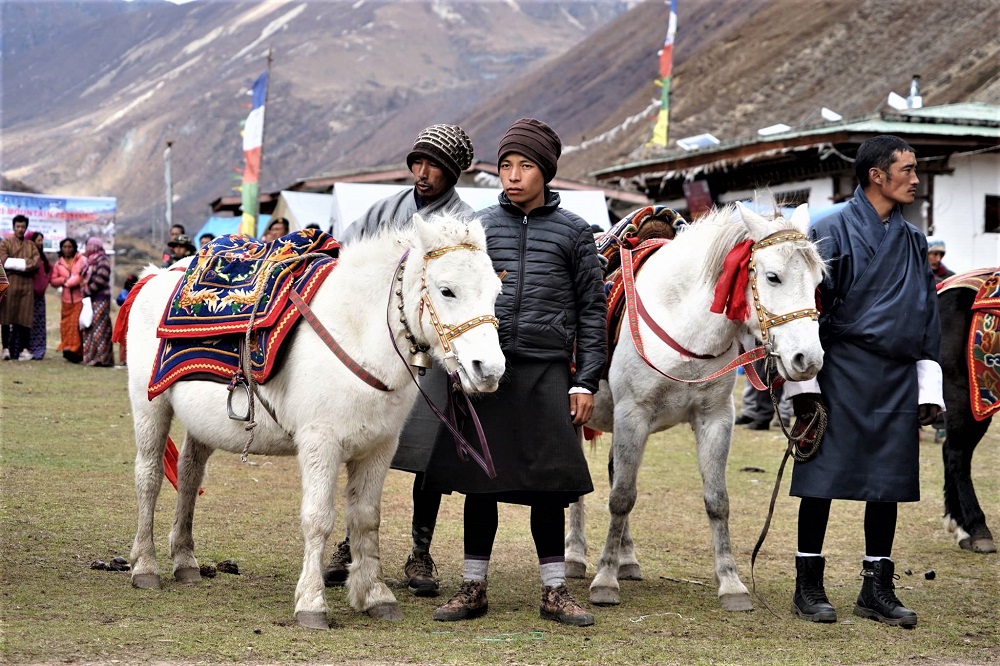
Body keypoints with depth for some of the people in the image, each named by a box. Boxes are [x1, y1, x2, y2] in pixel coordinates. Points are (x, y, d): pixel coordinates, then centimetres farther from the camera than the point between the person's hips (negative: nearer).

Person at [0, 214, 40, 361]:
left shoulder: (31, 245, 15)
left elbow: (36, 262, 0)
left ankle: (25, 349, 1)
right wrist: (24, 263, -9)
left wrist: (15, 264, -9)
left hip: (27, 285, 2)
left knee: (25, 317, -1)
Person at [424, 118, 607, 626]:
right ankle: (473, 587, 16)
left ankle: (554, 591, 13)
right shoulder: (480, 227, 8)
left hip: (546, 372, -1)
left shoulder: (573, 232, 5)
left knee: (547, 483, 2)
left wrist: (585, 381, -1)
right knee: (479, 479, 5)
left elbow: (592, 309, 5)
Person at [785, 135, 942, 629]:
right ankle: (808, 586, 10)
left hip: (898, 380, 5)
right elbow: (809, 306, -6)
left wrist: (929, 388, 10)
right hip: (843, 373, -5)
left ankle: (877, 588, 16)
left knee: (889, 481, 7)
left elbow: (929, 319, 17)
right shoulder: (833, 232, -3)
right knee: (824, 476, 0)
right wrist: (803, 382, -11)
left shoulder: (914, 242, 14)